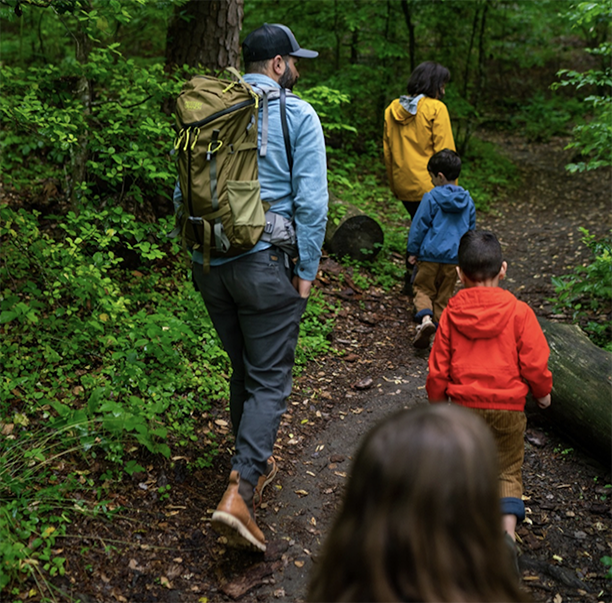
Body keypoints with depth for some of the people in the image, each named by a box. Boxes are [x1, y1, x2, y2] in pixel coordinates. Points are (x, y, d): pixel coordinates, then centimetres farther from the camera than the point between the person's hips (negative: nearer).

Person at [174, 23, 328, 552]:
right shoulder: (297, 114, -6)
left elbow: (184, 190, 12)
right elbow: (311, 200, -11)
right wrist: (307, 271, -4)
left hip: (210, 265, 6)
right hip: (264, 264, -5)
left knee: (243, 369, 20)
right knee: (270, 380, 2)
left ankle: (254, 465, 35)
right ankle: (239, 492, -9)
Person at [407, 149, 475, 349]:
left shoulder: (431, 197, -10)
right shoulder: (467, 200, 6)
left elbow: (419, 226, -7)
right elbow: (471, 229, 15)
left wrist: (412, 251, 3)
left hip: (431, 254, -4)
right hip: (454, 257, 4)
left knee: (423, 289, 7)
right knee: (444, 295, 14)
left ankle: (425, 317, -17)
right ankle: (439, 327, 15)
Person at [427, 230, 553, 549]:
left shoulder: (451, 313, -6)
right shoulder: (518, 312, -12)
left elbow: (438, 366, 0)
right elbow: (534, 363, -7)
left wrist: (437, 399, 15)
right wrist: (543, 392, 12)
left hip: (464, 403, 1)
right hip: (508, 406, -1)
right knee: (508, 471, 13)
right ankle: (507, 534, 3)